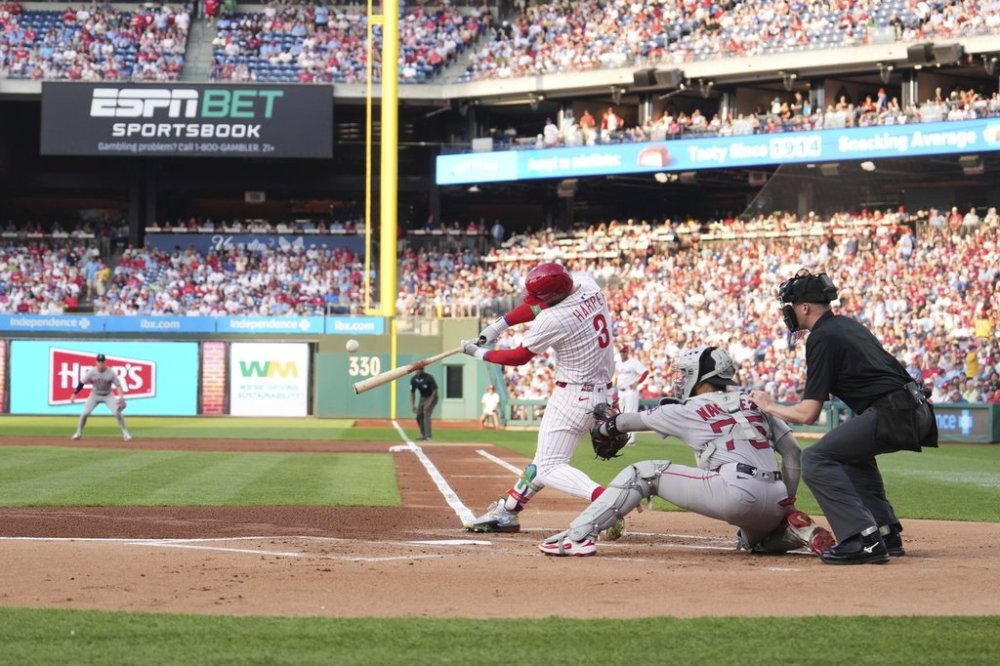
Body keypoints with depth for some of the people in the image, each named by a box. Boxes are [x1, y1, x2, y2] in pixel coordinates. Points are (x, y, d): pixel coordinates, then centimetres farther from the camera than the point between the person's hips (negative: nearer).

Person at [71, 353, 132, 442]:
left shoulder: (111, 373, -21)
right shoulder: (92, 372, -17)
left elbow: (118, 385, -19)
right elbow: (82, 383, -9)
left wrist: (121, 398, -32)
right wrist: (74, 394, -15)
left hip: (108, 395, -1)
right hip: (95, 395, 1)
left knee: (117, 413, -17)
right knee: (85, 413, -9)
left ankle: (125, 433, -4)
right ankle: (78, 433, 9)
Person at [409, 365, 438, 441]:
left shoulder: (429, 378, -23)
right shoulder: (413, 379, -6)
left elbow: (435, 390, -20)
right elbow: (412, 392, 4)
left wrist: (429, 403, -25)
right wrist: (413, 405, -3)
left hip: (431, 398, -6)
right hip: (422, 398, 6)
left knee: (426, 415, -21)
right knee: (419, 416, 5)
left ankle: (428, 436, -26)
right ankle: (423, 435, 22)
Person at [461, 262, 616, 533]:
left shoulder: (553, 319, -23)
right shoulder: (588, 284, -2)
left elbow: (519, 357, -7)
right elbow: (538, 304, 13)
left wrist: (478, 353, 6)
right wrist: (500, 325, 7)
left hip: (573, 396, -9)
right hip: (600, 392, 9)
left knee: (548, 467, -7)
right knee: (544, 456, 19)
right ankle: (506, 511, 31)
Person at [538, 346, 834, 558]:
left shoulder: (690, 410, 11)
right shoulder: (755, 405, 24)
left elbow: (632, 420, 26)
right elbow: (793, 452, 17)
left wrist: (602, 427, 47)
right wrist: (786, 504, 22)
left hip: (734, 492, -6)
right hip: (773, 503, 6)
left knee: (642, 473, 5)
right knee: (752, 541, 40)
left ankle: (579, 535, -6)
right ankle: (796, 530, 7)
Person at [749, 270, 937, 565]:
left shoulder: (823, 338, -7)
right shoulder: (848, 325, 21)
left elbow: (808, 413, -9)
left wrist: (769, 406, 7)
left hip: (892, 415, -10)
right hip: (917, 411, 10)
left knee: (815, 460, -12)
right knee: (852, 452, 33)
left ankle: (864, 539, -21)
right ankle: (886, 533, 28)